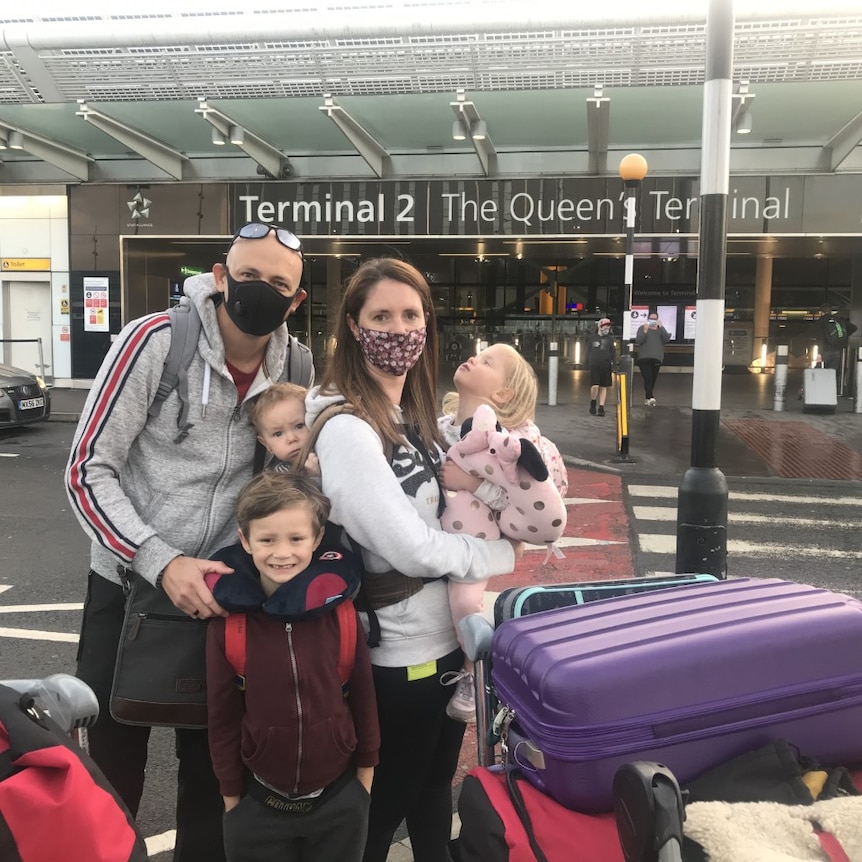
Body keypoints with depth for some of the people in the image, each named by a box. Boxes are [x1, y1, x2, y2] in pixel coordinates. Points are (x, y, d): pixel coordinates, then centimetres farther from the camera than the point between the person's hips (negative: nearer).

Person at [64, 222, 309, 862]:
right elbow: (87, 472, -16)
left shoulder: (296, 363, -5)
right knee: (111, 756, 12)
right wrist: (162, 563, -26)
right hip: (129, 583, -2)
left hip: (221, 590, 3)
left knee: (213, 757, 15)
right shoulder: (155, 341, -17)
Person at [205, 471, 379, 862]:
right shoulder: (227, 623, -13)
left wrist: (364, 775, 4)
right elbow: (222, 717, -4)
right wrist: (231, 797, 1)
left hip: (340, 803, 0)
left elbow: (362, 697, -2)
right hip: (258, 806, 0)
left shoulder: (340, 611, -12)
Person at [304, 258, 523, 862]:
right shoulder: (345, 428, -23)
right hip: (399, 652, -8)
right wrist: (503, 555, -11)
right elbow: (409, 548, -25)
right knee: (383, 808, 13)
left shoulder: (416, 414, 5)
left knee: (435, 792, 25)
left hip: (449, 635, 8)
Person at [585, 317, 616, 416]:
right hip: (594, 366, -1)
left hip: (606, 366, 1)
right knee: (595, 386, -12)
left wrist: (613, 363, -4)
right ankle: (593, 404, 12)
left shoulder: (610, 339, 9)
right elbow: (588, 352, 12)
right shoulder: (592, 339, 8)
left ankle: (601, 408, 9)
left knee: (603, 387, 4)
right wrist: (588, 364, 6)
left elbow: (613, 352, 8)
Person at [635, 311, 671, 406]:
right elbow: (638, 341, -8)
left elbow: (667, 339, -5)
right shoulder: (642, 328, 6)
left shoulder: (660, 329, 13)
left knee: (653, 379, 6)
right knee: (648, 378, -18)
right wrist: (645, 331, -20)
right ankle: (650, 398, -28)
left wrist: (661, 327, -12)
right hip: (644, 358, -3)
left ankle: (647, 399, 16)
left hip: (657, 359, 4)